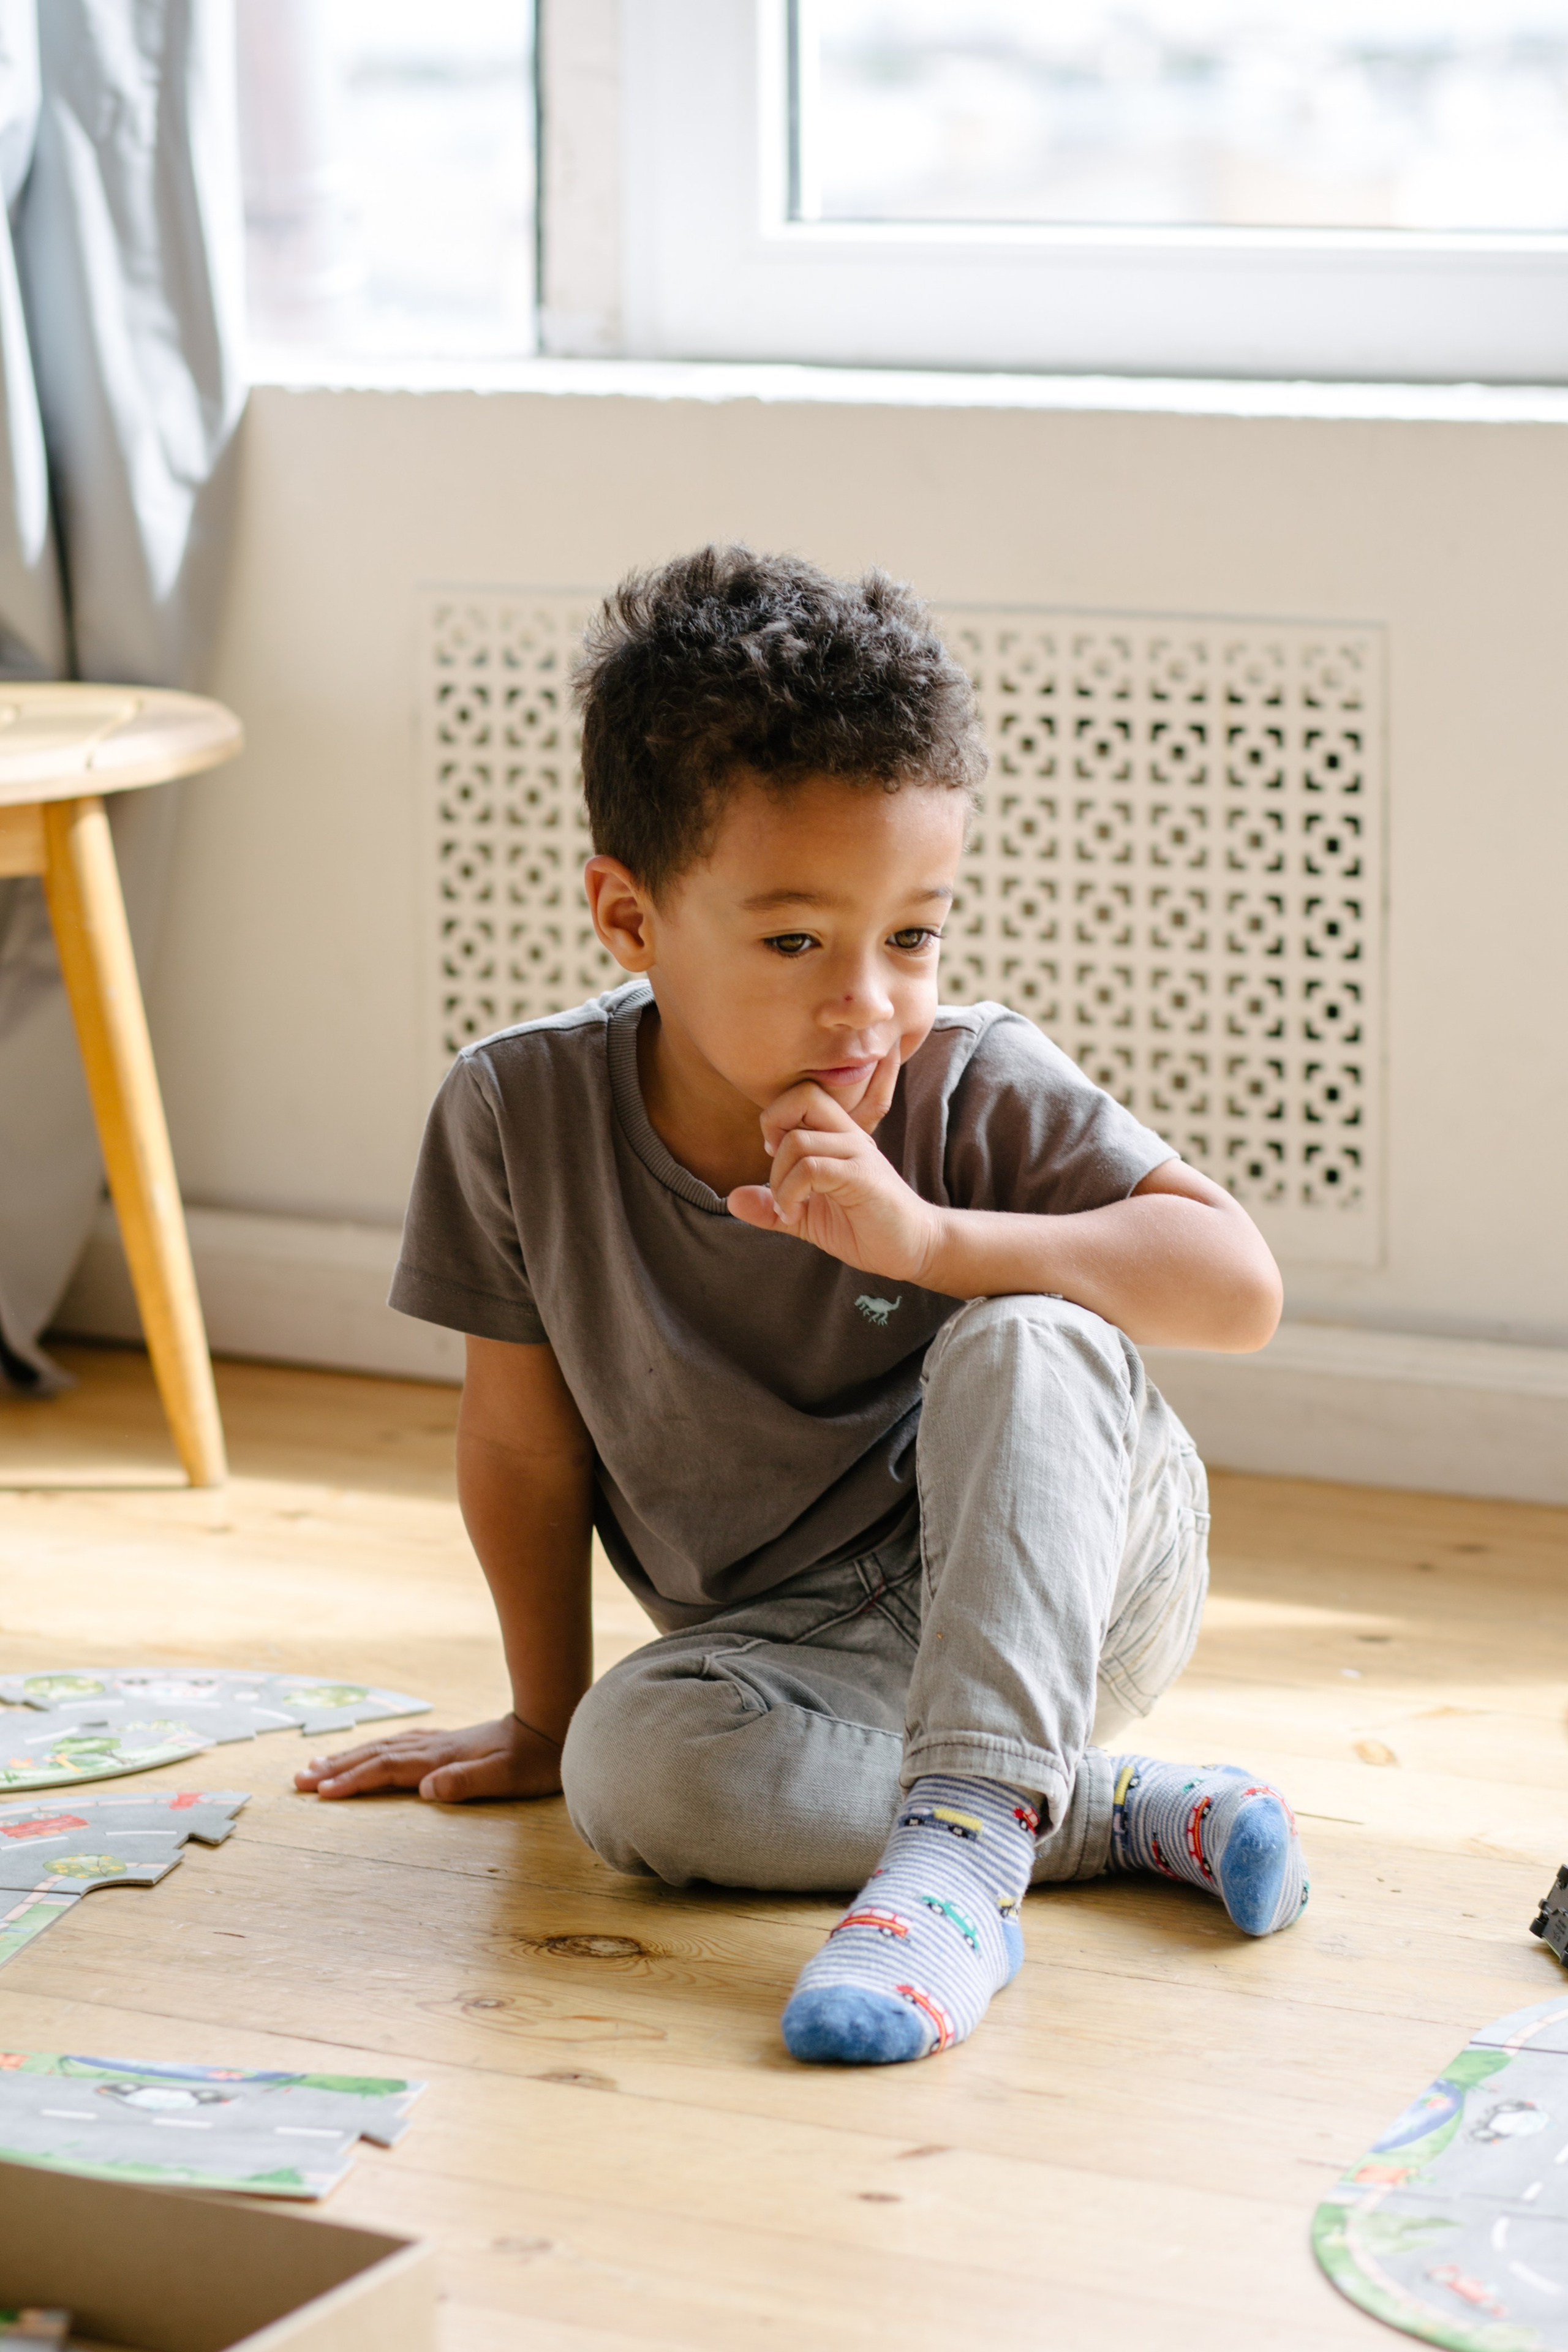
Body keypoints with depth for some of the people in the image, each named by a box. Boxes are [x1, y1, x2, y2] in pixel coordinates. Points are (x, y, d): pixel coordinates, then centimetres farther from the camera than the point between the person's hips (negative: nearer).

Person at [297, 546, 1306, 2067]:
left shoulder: (978, 1089, -15)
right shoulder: (517, 1113, -12)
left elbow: (1240, 1283, -22)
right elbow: (524, 1438, 1)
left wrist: (929, 1238, -33)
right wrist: (541, 1720, 11)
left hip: (1073, 1587, -2)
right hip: (820, 1650, 2)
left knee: (1024, 1338, -31)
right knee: (632, 1770, -30)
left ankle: (958, 1847, -42)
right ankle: (1109, 1811, -17)